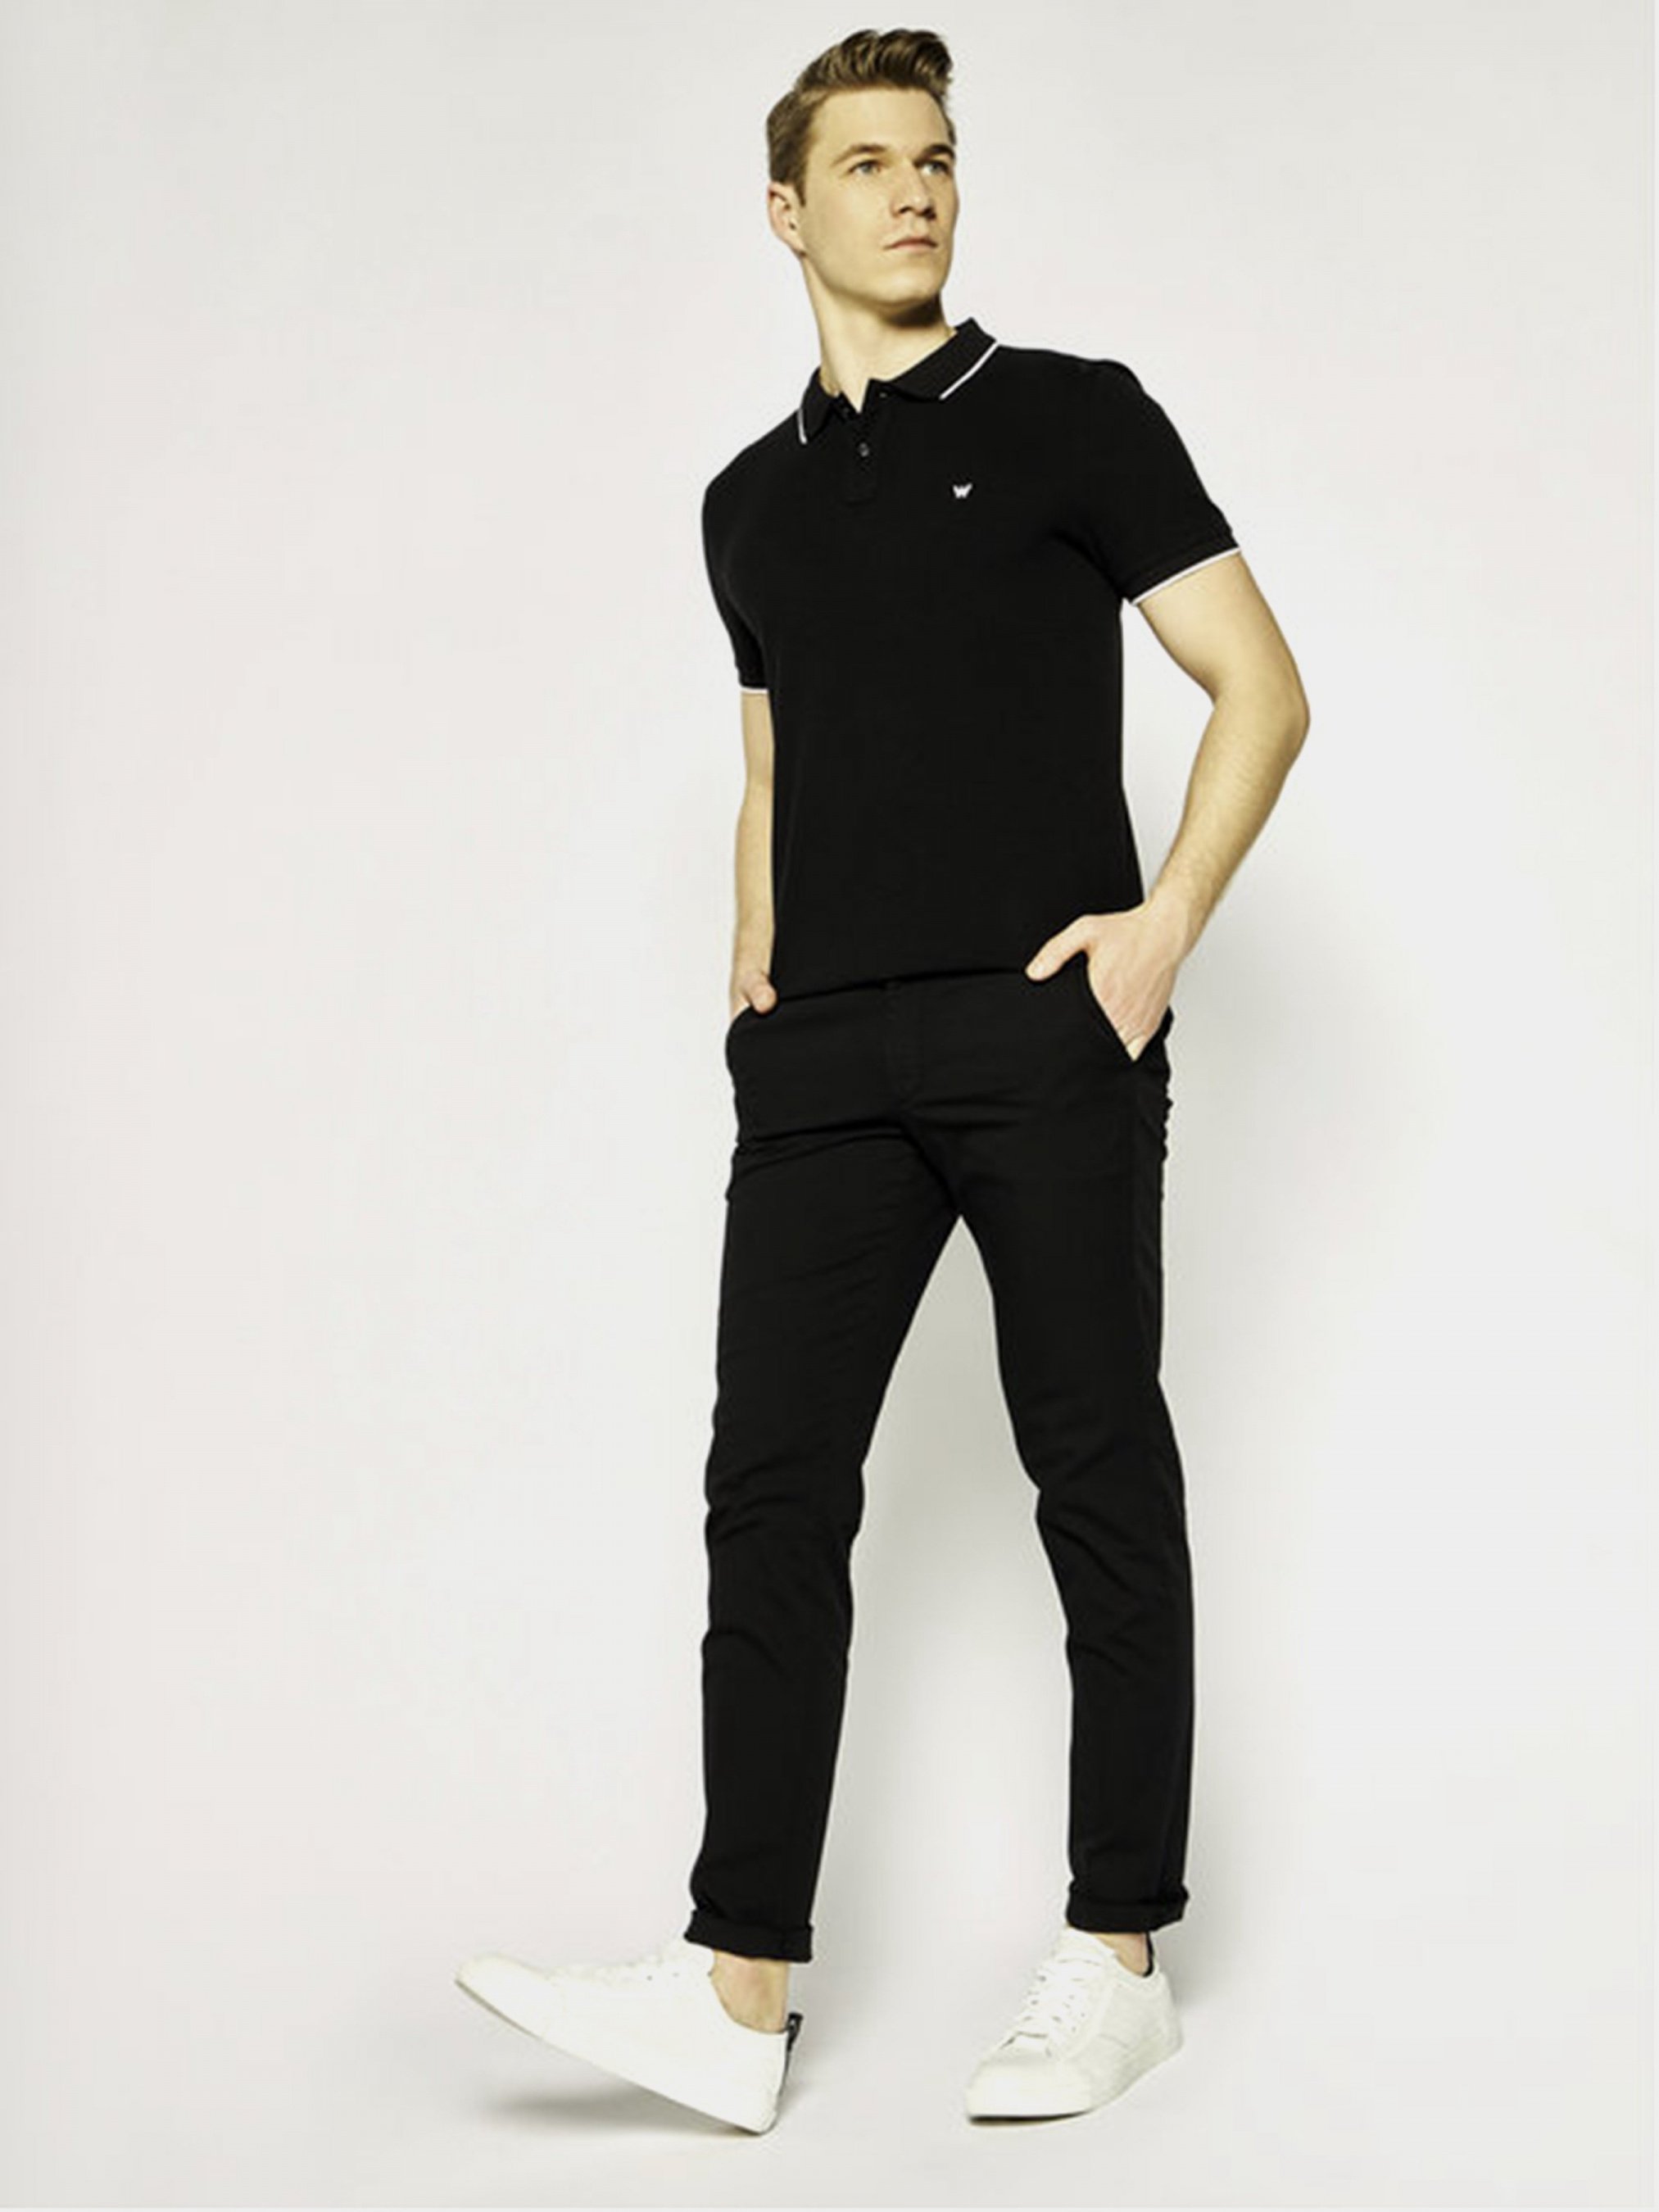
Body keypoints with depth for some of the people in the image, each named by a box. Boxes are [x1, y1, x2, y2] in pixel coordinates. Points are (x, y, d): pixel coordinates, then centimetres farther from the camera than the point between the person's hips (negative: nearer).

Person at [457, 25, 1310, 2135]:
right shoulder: (753, 502, 19)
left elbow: (1260, 689, 1)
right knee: (773, 1487, -2)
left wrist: (1167, 918, -10)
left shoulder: (1073, 415, 5)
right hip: (826, 1060, 5)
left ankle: (1117, 1960, 12)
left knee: (1099, 1480, 1)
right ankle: (739, 1991, 0)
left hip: (1044, 1033, -4)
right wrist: (752, 972, 12)